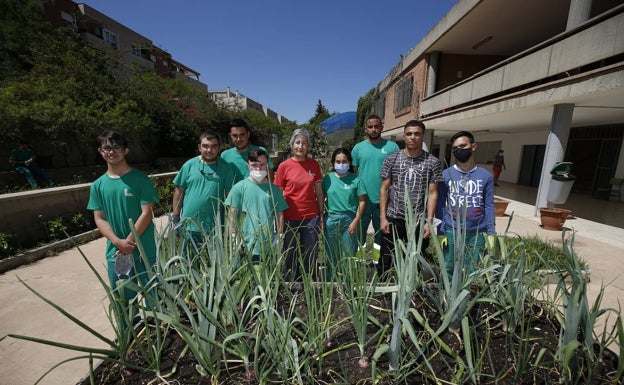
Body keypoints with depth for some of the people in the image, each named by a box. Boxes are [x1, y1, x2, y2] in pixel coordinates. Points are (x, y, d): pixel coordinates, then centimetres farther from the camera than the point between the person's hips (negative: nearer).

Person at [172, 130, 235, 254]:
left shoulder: (225, 168, -2)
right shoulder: (189, 165, 1)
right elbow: (179, 192, 6)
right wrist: (175, 217, 5)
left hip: (215, 228, -1)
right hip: (190, 225, 1)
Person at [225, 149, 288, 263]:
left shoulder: (273, 189, 6)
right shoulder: (240, 187, -1)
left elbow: (279, 214, 9)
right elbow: (232, 213, -1)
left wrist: (279, 236, 3)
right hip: (247, 245, -2)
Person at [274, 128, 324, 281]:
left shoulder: (314, 164, 2)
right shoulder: (284, 166, -4)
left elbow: (319, 192, 7)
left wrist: (321, 215, 5)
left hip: (311, 217, 2)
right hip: (290, 218, -1)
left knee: (311, 256, 11)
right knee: (291, 256, 12)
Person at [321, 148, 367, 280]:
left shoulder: (355, 179, -3)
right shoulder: (328, 178, 2)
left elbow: (362, 201, -2)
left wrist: (356, 221, -7)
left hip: (349, 220, -1)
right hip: (331, 219, 2)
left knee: (349, 255, 6)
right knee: (331, 255, 14)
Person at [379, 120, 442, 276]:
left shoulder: (432, 162, 1)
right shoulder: (391, 159, 1)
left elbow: (432, 193, 1)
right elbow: (384, 189, 2)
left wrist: (429, 221, -5)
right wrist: (383, 217, -4)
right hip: (393, 218, 0)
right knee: (386, 261, 7)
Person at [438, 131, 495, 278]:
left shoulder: (485, 176, 1)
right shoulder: (445, 175, -3)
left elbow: (489, 206, 3)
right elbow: (440, 205, -2)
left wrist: (491, 233, -1)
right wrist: (440, 232, -5)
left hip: (477, 233, 1)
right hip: (452, 231, -1)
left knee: (471, 271, 13)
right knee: (448, 269, 7)